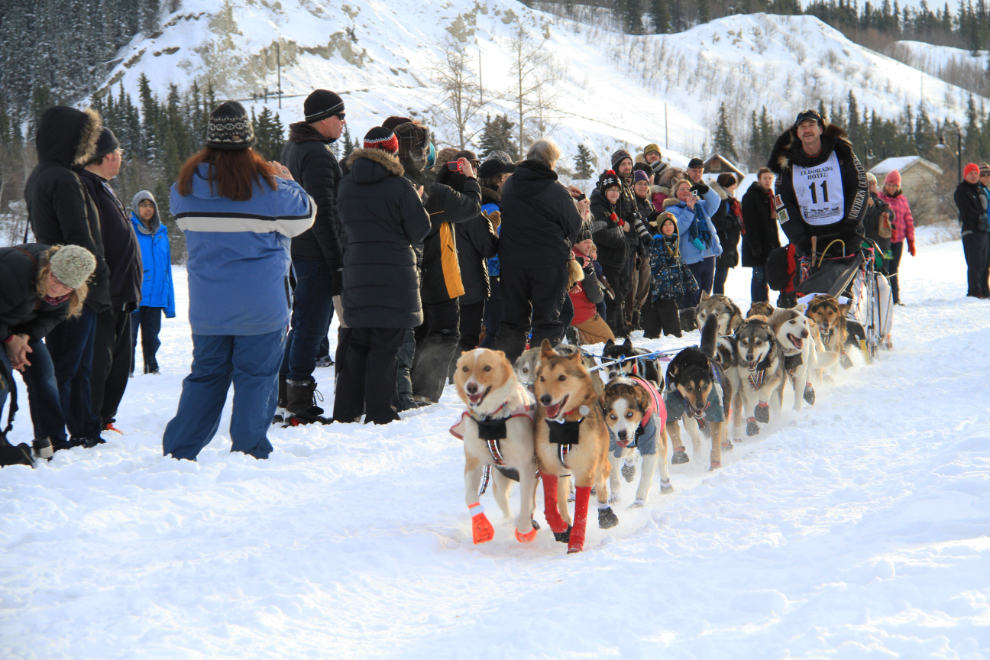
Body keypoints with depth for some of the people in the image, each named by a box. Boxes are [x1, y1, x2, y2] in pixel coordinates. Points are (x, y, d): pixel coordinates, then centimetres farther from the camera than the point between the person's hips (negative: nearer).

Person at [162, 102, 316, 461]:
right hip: (261, 302, -4)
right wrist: (286, 181, 14)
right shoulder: (266, 182, -12)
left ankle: (179, 450, 10)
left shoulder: (186, 181, 1)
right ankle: (249, 452, 5)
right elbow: (302, 217, 1)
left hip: (207, 303, 4)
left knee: (206, 373, 13)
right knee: (256, 375, 4)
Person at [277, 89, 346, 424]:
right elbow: (323, 212, -21)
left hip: (298, 252, 10)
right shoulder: (317, 153, -16)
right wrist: (336, 260, -19)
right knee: (311, 326, -7)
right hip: (315, 255, -10)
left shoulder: (293, 146, 17)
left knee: (304, 324, 16)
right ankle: (299, 405, -5)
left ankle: (285, 397, 22)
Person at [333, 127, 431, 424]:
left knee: (357, 344, 13)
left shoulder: (346, 186, 7)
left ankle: (345, 411, 13)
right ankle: (380, 413, 0)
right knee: (386, 347, -1)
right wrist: (417, 202, 12)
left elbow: (342, 231, 13)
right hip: (395, 276, -5)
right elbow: (419, 229, -5)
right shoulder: (399, 187, -11)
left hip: (356, 274, 5)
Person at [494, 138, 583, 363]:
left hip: (511, 260, 4)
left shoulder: (509, 185, 2)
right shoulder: (556, 191, -14)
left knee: (513, 318, 13)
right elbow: (574, 225, -7)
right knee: (548, 319, 4)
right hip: (549, 261, -4)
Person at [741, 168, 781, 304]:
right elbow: (749, 223, -14)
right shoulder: (750, 196, -8)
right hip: (758, 245, -7)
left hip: (769, 243, 7)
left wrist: (777, 243, 14)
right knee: (759, 276, -8)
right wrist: (755, 245, -20)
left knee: (765, 277, 7)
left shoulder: (769, 197, 18)